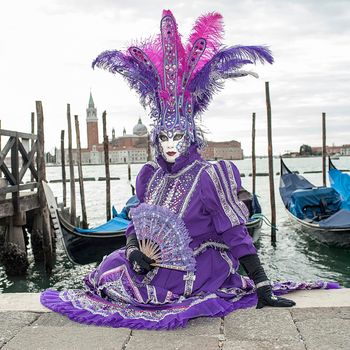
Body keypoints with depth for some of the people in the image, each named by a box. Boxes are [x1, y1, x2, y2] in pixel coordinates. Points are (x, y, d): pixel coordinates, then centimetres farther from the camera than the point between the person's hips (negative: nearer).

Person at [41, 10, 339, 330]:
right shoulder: (150, 176, 5)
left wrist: (263, 288, -19)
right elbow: (137, 223, 8)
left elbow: (236, 234, -15)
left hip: (197, 265, -7)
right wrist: (135, 251, -16)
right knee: (114, 265, -8)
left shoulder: (207, 177, -14)